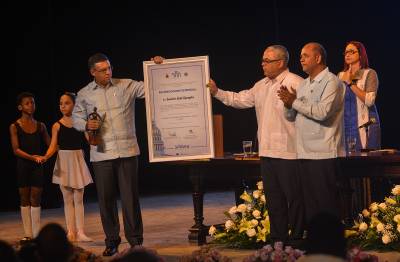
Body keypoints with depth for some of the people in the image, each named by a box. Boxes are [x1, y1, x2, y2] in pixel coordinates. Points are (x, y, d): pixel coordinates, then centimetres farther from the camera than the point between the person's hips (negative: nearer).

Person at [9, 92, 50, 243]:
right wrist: (32, 157, -23)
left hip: (37, 166, 1)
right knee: (25, 199, 5)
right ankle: (28, 234, 9)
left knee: (35, 200, 0)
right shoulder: (15, 127, -2)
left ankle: (36, 234, 1)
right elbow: (16, 149, -10)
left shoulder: (40, 126, 7)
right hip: (23, 165, -1)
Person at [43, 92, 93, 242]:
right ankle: (71, 232, 7)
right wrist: (45, 157, -20)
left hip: (78, 161, 0)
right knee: (68, 199, 4)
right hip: (63, 163, 0)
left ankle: (80, 232, 1)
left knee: (78, 198, 0)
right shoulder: (57, 126, 0)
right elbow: (53, 146, -4)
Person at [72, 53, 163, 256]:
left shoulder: (127, 86, 4)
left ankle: (135, 239, 9)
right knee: (106, 198, 5)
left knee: (130, 196, 0)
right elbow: (76, 118, 14)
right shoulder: (84, 94, 6)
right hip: (101, 153, 1)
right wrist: (86, 125, -7)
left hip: (127, 151, -1)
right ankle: (111, 241, 17)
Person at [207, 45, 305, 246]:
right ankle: (278, 238, 24)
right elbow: (240, 99, 20)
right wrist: (217, 92, 13)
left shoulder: (296, 84, -11)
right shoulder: (262, 86, 17)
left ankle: (296, 238, 6)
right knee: (273, 197, 14)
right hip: (267, 152, 9)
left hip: (289, 153, -9)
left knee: (294, 196, -2)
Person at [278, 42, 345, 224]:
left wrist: (295, 102, -12)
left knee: (326, 206, -5)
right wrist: (288, 104, -2)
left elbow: (322, 112, -20)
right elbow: (291, 117, 19)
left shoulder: (331, 82, -6)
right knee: (310, 205, 10)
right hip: (305, 153, 8)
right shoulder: (304, 85, 19)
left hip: (324, 154, -8)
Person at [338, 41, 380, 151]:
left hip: (363, 125, -4)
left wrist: (350, 83, -13)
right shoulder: (341, 75, 13)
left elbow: (369, 100, -15)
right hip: (345, 125, 4)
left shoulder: (369, 74, -1)